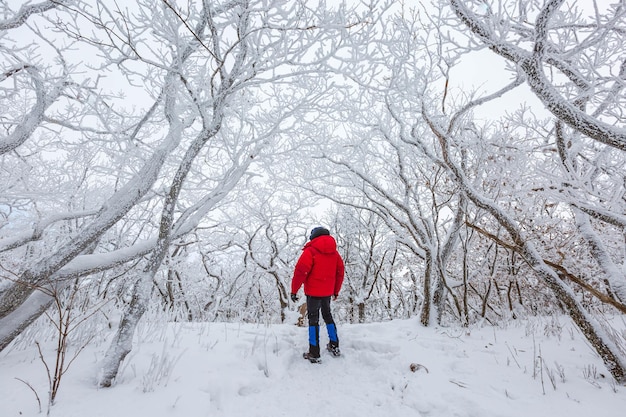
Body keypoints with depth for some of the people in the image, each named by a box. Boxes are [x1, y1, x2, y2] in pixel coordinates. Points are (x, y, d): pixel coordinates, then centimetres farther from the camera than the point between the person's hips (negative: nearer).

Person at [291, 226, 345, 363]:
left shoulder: (310, 250, -13)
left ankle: (314, 354, 4)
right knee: (327, 315, 21)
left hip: (313, 292, -6)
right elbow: (340, 272, 12)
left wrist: (294, 290, -11)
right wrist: (336, 290, 21)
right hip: (328, 292, 6)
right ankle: (334, 346, 28)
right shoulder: (334, 252, 7)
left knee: (313, 319, 2)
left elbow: (301, 271, -19)